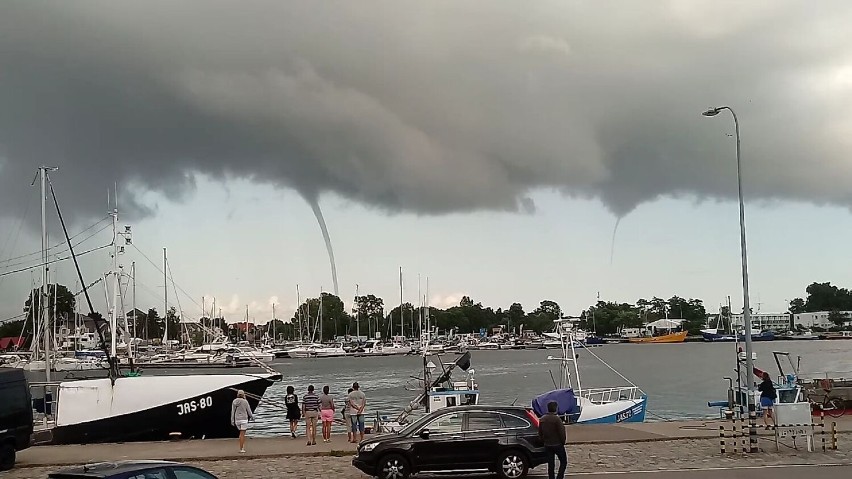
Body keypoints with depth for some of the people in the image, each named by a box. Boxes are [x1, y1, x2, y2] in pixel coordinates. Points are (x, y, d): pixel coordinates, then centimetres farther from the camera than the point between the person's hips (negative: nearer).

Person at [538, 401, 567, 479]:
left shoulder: (542, 419, 2)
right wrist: (563, 442, 1)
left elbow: (540, 433, 9)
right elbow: (562, 432, -15)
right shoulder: (556, 419, -19)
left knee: (550, 464, 11)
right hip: (557, 444, -5)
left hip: (547, 445, 5)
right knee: (563, 462, 9)